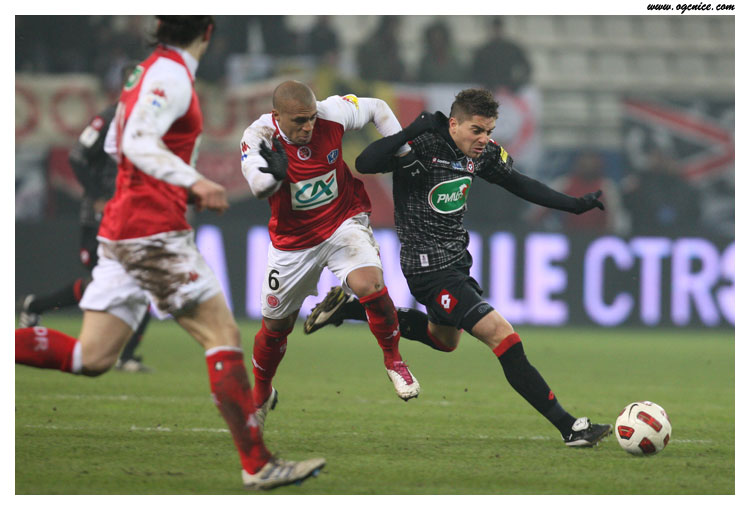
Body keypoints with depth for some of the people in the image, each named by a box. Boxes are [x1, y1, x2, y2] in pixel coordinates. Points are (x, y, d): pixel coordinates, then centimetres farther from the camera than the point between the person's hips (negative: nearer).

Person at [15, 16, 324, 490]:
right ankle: (258, 464, -6)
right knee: (224, 336, -5)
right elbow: (137, 143, -25)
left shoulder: (149, 71, 16)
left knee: (92, 358, 6)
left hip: (120, 234, 9)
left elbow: (114, 144, 26)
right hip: (154, 232, -9)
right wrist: (194, 181, -36)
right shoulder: (171, 75, -12)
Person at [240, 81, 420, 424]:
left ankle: (393, 359, -4)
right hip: (293, 239, 1)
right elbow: (258, 187, -39)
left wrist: (403, 152, -1)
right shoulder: (259, 136, -23)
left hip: (344, 222, -1)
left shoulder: (332, 114, -19)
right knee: (276, 325, 13)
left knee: (369, 283, -29)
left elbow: (377, 109, 1)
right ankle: (261, 393, 40)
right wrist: (273, 174, -58)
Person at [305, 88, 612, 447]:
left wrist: (574, 205, 11)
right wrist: (413, 131, -41)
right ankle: (568, 427, -16)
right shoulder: (424, 148, -24)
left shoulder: (482, 153, 0)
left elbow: (518, 184, 15)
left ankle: (348, 309, 37)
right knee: (502, 336, -16)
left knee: (444, 339, 33)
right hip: (430, 268, -10)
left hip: (457, 261, 10)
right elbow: (365, 164, -35)